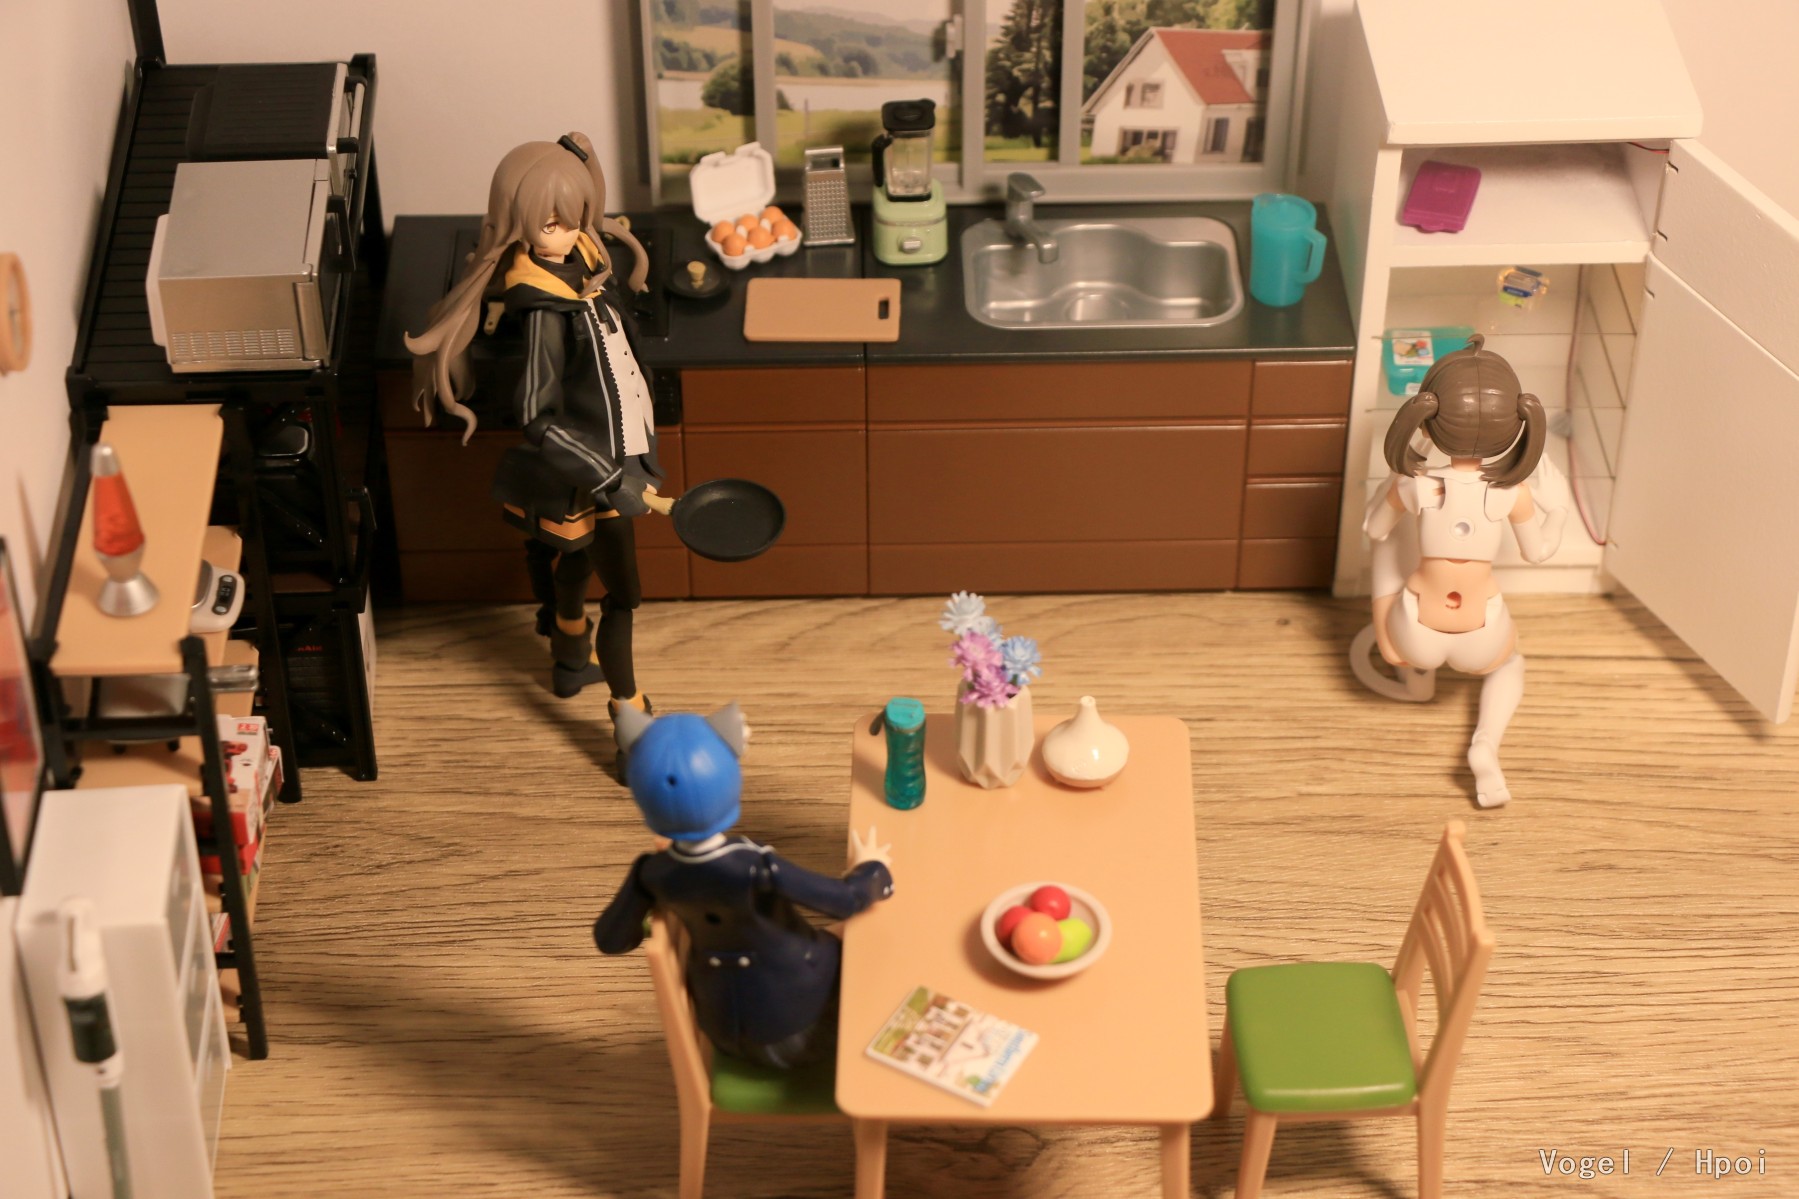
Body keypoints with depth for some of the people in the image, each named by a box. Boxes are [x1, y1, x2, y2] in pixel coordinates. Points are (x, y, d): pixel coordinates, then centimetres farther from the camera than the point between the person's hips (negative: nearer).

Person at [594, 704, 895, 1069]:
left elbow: (609, 939, -6)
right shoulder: (757, 870, -37)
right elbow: (848, 900, -23)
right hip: (801, 1022, -5)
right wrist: (870, 867, -1)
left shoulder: (654, 872, -22)